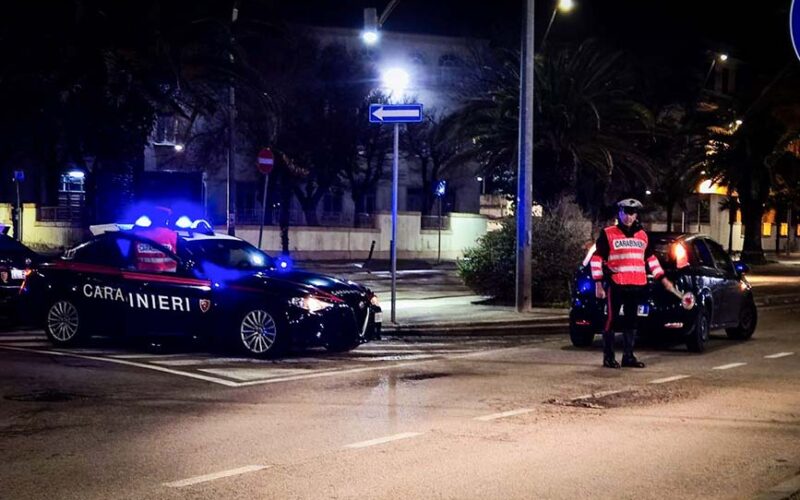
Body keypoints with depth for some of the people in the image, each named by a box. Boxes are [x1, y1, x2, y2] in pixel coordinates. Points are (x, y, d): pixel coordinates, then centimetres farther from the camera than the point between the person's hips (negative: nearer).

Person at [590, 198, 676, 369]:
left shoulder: (642, 235, 15)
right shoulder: (608, 234, -1)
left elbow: (651, 258, 24)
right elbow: (596, 259, -3)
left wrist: (663, 279, 19)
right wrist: (598, 284, -8)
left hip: (637, 286, 5)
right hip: (616, 285, -5)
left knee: (631, 322, 10)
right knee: (612, 321, -4)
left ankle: (628, 356, 17)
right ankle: (608, 357, 2)